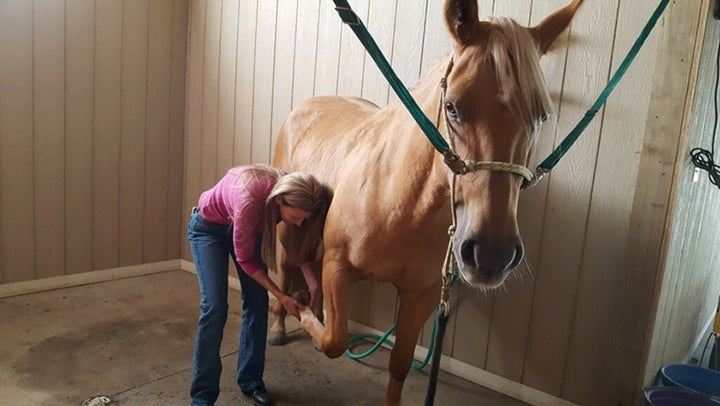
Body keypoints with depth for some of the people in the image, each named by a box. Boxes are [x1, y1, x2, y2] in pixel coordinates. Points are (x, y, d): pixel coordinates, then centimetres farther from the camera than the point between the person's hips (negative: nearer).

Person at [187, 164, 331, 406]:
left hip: (249, 225, 5)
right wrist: (281, 297, -26)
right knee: (215, 307, -14)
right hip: (208, 227, -5)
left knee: (257, 302, -1)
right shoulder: (249, 201, -43)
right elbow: (245, 259, -27)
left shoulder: (292, 194, -27)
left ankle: (250, 380, 15)